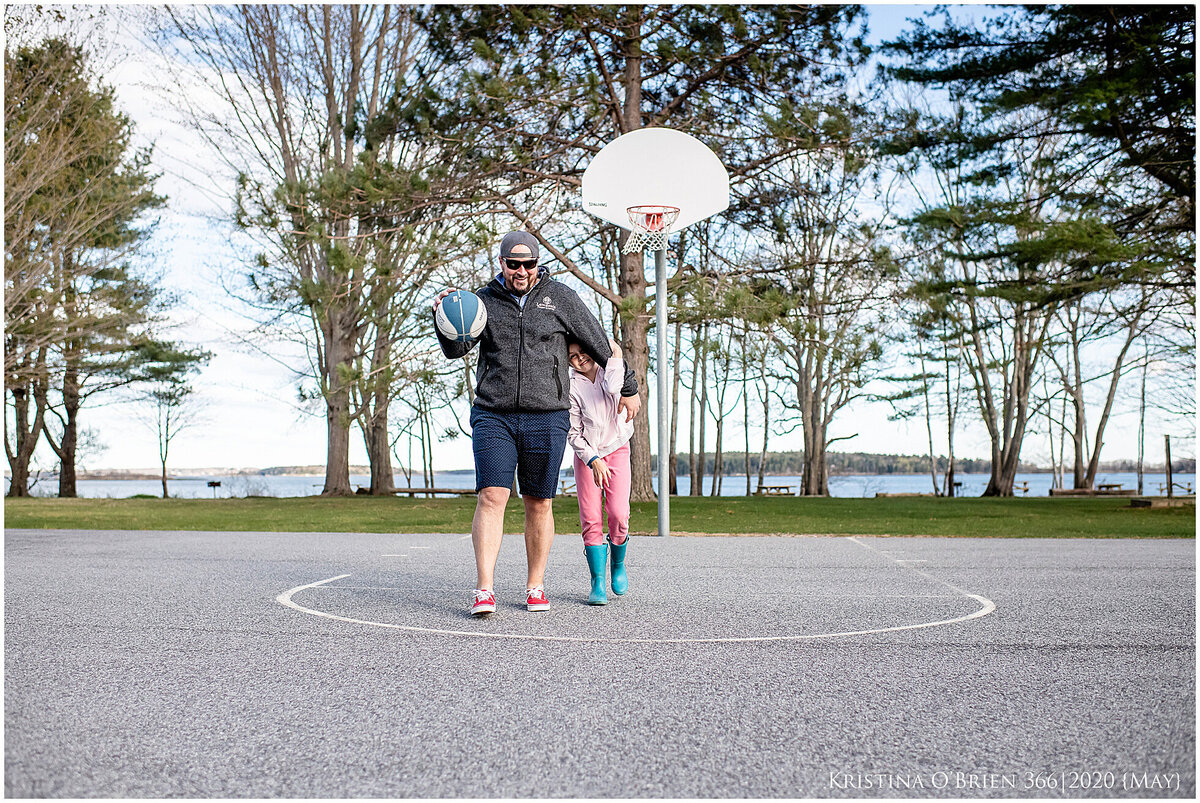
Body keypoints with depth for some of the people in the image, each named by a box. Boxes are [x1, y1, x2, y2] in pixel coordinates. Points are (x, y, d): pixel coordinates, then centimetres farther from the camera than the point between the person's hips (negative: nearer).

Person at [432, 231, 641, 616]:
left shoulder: (560, 298, 5)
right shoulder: (484, 301, 7)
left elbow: (600, 345, 11)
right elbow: (456, 349, -2)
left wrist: (627, 389, 16)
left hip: (546, 418, 0)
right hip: (493, 416, 0)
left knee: (539, 504, 5)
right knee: (491, 497, -9)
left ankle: (535, 587, 18)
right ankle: (484, 590, -7)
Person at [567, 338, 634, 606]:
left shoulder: (610, 369, -2)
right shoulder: (571, 386, -10)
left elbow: (612, 388, -28)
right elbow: (573, 433, -8)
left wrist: (615, 355, -19)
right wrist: (593, 460, -18)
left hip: (617, 450, 1)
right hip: (586, 454, -1)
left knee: (618, 514, -13)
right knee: (591, 519, -9)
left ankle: (618, 564, 14)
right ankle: (598, 583, -1)